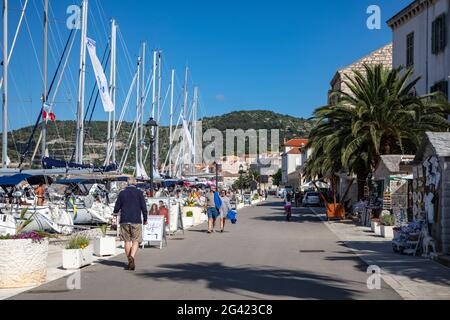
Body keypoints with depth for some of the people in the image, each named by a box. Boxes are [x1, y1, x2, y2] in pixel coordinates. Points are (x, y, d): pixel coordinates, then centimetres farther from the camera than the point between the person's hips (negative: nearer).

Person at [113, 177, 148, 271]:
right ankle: (132, 256, -22)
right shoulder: (139, 193, -1)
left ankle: (130, 262, 11)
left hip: (124, 221, 2)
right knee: (136, 241, 2)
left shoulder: (122, 193, 4)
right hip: (136, 221, -2)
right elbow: (144, 207, -3)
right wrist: (145, 219, 10)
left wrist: (117, 211, 29)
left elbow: (116, 209, 6)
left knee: (127, 241, 9)